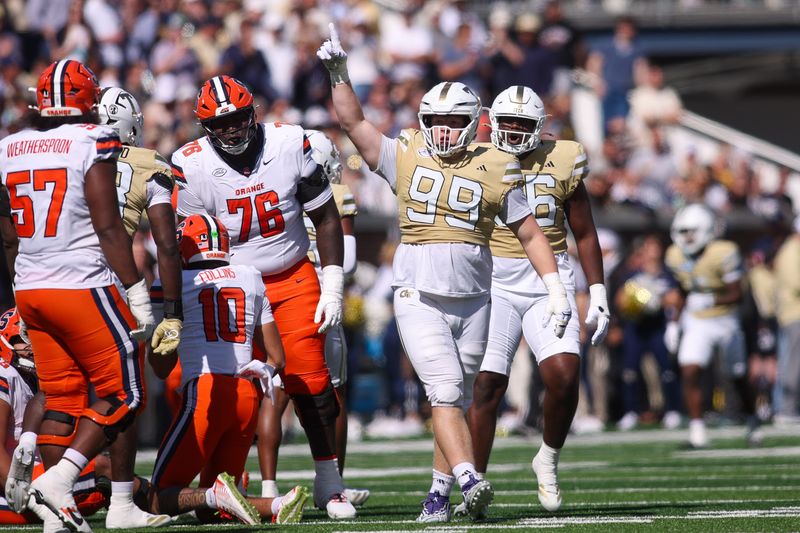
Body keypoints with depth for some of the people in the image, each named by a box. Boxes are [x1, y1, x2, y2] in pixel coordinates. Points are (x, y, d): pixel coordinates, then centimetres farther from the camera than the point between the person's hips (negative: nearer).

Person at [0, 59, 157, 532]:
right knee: (122, 394, 2)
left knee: (61, 398, 11)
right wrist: (138, 295, -10)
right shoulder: (93, 144, -10)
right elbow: (109, 228, -13)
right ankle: (59, 479, -12)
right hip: (82, 286, -7)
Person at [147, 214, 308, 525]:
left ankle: (217, 494, -28)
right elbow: (277, 359, 22)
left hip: (204, 393, -5)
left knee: (160, 500, 4)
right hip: (247, 395, 5)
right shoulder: (250, 279, 19)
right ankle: (279, 505, -16)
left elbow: (162, 368, 9)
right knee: (208, 512, 14)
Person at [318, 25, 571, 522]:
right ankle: (470, 479, -27)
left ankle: (439, 493, 16)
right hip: (419, 298, -2)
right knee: (445, 392, -16)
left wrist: (556, 289, 1)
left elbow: (531, 234, 7)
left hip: (472, 299, 2)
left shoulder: (496, 170, 2)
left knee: (456, 400, 7)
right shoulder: (406, 158, 3)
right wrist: (339, 71, -6)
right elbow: (354, 122, 4)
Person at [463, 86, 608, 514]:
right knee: (487, 382, -8)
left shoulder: (561, 163, 6)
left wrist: (598, 293, 7)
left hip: (549, 282, 1)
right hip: (494, 282, -1)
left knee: (564, 375, -17)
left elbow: (585, 234, 12)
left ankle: (549, 459, 7)